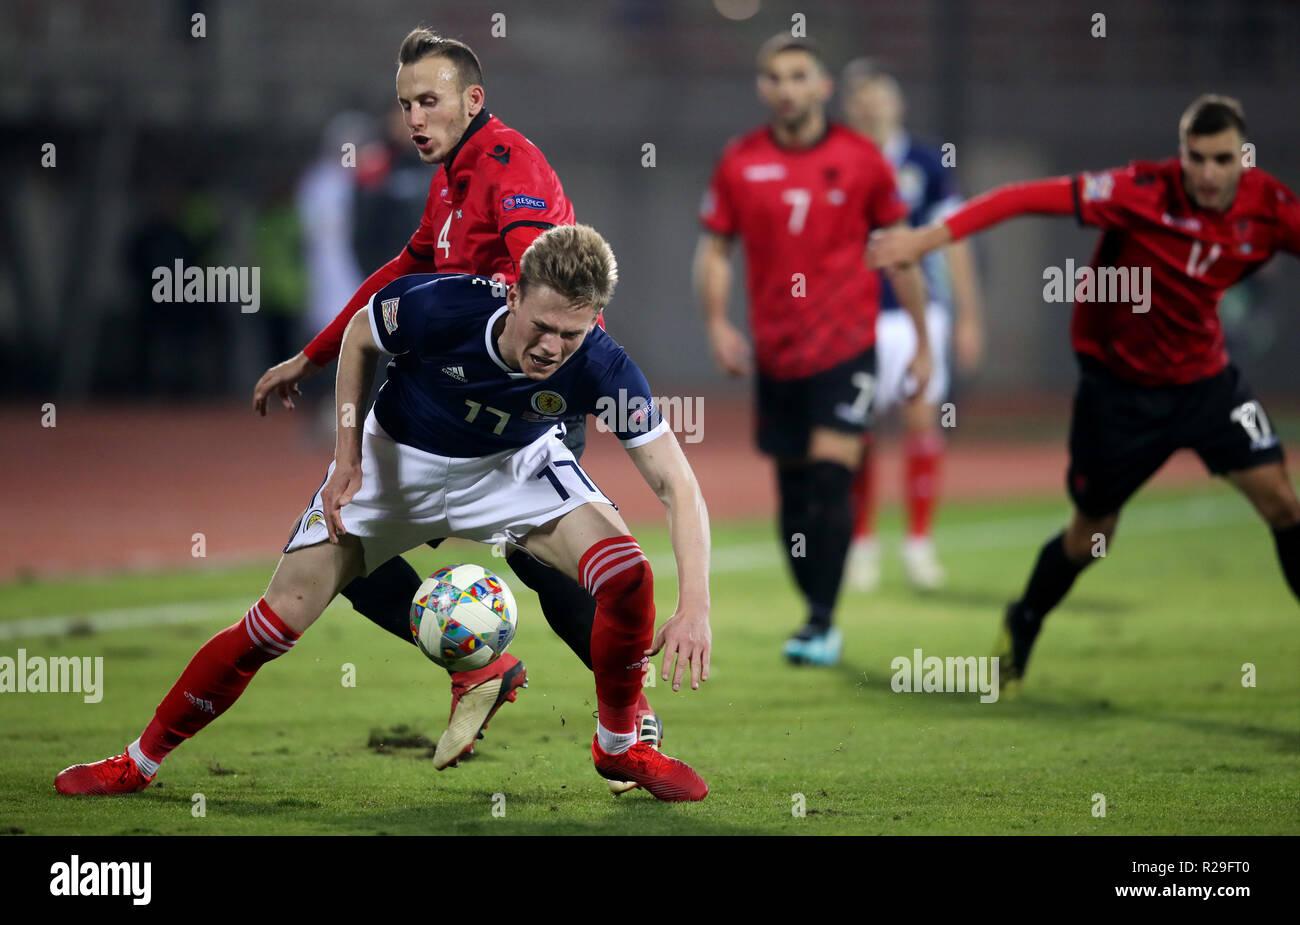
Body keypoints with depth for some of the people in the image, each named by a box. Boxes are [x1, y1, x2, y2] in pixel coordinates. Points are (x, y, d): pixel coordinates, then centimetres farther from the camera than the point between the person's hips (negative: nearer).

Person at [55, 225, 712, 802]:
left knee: (627, 575, -22)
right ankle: (140, 762, 8)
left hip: (513, 465, 1)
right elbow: (359, 335, -11)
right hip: (398, 460, -1)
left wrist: (694, 607, -43)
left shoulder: (599, 369, -33)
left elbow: (677, 485, -31)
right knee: (279, 619, -8)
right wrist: (348, 456, -15)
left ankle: (619, 744, 5)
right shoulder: (440, 307, -35)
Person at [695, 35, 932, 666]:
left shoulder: (860, 159, -1)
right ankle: (816, 612, 19)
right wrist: (716, 322, -7)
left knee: (830, 480, -14)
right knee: (793, 490, 7)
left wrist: (923, 340, 8)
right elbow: (714, 247, 9)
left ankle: (821, 623, -13)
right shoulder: (740, 163, 2)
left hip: (846, 347, -3)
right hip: (775, 350, 3)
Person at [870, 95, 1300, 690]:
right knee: (1089, 536, 8)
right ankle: (1021, 629, 35)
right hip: (1119, 384, -3)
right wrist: (927, 238, -35)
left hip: (1205, 378, 3)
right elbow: (1032, 198, -29)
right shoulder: (1144, 192, -25)